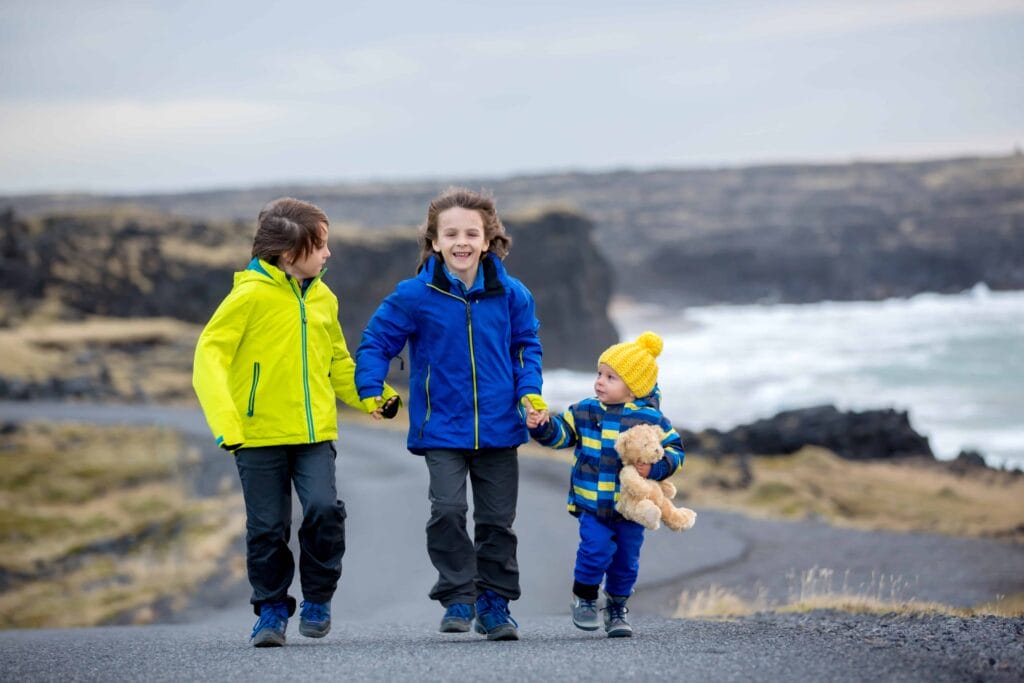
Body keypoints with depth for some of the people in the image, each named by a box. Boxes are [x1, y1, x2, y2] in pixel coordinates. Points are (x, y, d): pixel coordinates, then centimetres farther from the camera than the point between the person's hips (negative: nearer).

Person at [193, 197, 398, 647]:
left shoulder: (323, 298, 8)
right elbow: (209, 356, -13)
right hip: (260, 434, -3)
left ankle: (318, 599, 7)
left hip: (315, 432, 3)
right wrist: (224, 420, -24)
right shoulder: (251, 296, -9)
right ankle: (272, 609, 20)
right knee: (268, 527, 1)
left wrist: (371, 395, 6)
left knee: (324, 509, -13)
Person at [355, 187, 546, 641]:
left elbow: (526, 346, 11)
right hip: (441, 429, -2)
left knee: (497, 518, 8)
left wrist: (529, 391, -3)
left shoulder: (510, 294, -1)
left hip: (498, 428, 2)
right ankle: (457, 598, -2)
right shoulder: (415, 296, -8)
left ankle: (494, 603, 19)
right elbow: (376, 340, 1)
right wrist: (371, 390, -9)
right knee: (447, 510, -15)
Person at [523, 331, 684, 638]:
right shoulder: (585, 412, 2)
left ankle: (616, 608, 28)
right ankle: (584, 597, 11)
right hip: (592, 503, 0)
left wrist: (654, 467, -18)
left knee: (626, 560, 9)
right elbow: (561, 433, 9)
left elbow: (674, 451, -1)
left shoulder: (651, 419, -4)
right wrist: (541, 426, -10)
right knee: (596, 550, -14)